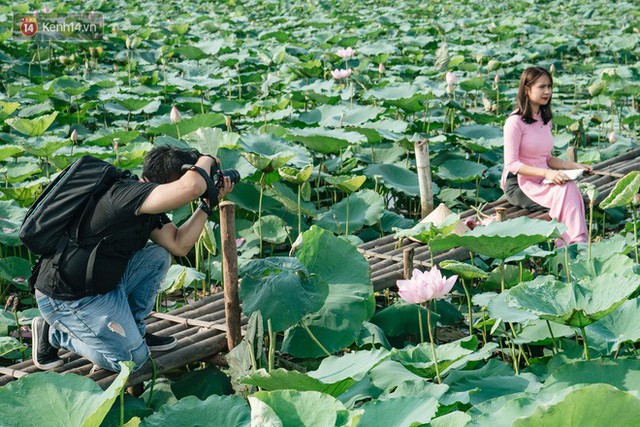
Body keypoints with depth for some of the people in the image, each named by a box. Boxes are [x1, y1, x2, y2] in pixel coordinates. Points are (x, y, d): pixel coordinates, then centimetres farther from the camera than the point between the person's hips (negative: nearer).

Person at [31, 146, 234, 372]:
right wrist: (206, 160, -19)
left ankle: (132, 331, 16)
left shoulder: (148, 204, 5)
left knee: (158, 256, 5)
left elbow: (179, 245, 2)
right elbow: (191, 187, -41)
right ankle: (54, 332, 8)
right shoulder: (127, 193, -27)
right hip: (67, 299, -10)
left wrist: (209, 203, -1)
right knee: (132, 359, -7)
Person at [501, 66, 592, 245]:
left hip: (541, 182, 6)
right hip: (519, 185, -6)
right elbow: (511, 164, -15)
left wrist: (574, 166, 3)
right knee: (565, 192, -30)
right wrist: (547, 173, -25)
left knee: (571, 188, -26)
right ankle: (576, 243, -32)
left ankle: (579, 243, -33)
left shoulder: (545, 120, 14)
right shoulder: (515, 121, -10)